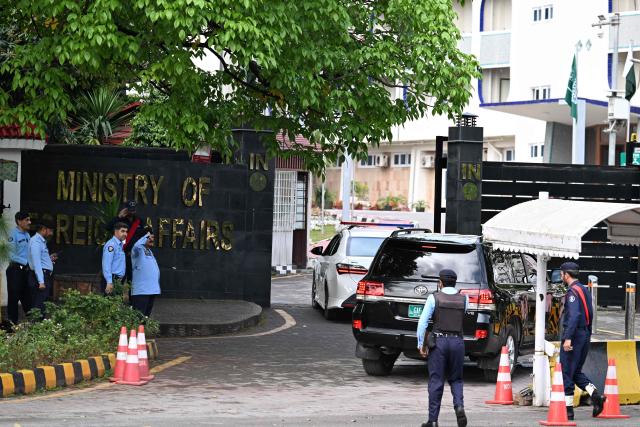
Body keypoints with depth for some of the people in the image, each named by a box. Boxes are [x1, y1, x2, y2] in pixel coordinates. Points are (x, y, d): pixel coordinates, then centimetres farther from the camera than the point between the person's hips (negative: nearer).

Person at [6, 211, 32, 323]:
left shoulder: (27, 235, 11)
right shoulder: (13, 234, -13)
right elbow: (12, 255, -17)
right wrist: (26, 261, -14)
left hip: (25, 270, 8)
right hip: (15, 270, -8)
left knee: (27, 297, 13)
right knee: (14, 297, -1)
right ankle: (13, 322, 4)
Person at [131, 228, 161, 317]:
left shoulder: (149, 251, 20)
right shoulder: (138, 250, -8)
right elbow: (137, 246, -35)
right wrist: (146, 236, -20)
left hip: (152, 289, 9)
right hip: (141, 290, -9)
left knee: (147, 314, 14)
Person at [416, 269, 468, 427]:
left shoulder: (434, 298, -3)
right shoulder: (464, 299, 5)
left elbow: (423, 321, -8)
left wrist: (421, 344, -5)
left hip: (438, 341, -2)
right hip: (457, 341, 2)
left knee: (436, 381, 2)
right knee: (456, 379, 15)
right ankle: (459, 406, -11)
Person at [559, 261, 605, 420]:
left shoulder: (573, 291, -14)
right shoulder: (584, 289, 15)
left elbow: (574, 316, -24)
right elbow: (590, 314, 18)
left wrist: (567, 338, -27)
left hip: (574, 334, -9)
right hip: (585, 334, 9)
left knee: (566, 373, -2)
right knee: (576, 372, 16)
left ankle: (569, 410, 0)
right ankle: (596, 395, -3)